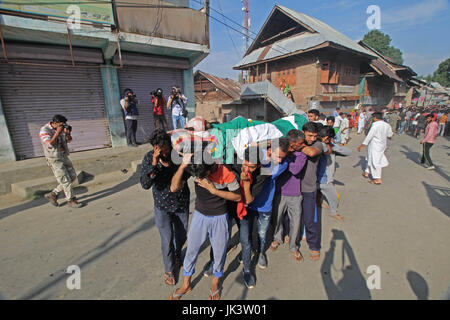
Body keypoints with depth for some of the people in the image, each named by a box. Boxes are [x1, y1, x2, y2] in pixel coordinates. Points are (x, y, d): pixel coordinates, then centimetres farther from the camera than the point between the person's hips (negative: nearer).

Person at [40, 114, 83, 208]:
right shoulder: (44, 130, -13)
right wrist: (57, 133, -23)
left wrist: (68, 133, -9)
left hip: (64, 156, 7)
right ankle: (71, 200, 8)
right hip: (54, 159, -7)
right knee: (65, 180, -5)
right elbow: (50, 144, -24)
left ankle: (53, 194, 22)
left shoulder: (60, 128, 5)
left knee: (72, 177, 9)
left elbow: (69, 140, 11)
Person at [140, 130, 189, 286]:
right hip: (162, 206, -1)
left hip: (182, 204, 1)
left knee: (181, 235, 20)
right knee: (167, 239, 7)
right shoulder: (149, 158, -16)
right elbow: (145, 184, -23)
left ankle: (177, 254, 53)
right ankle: (169, 269, 36)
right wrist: (154, 164, -36)